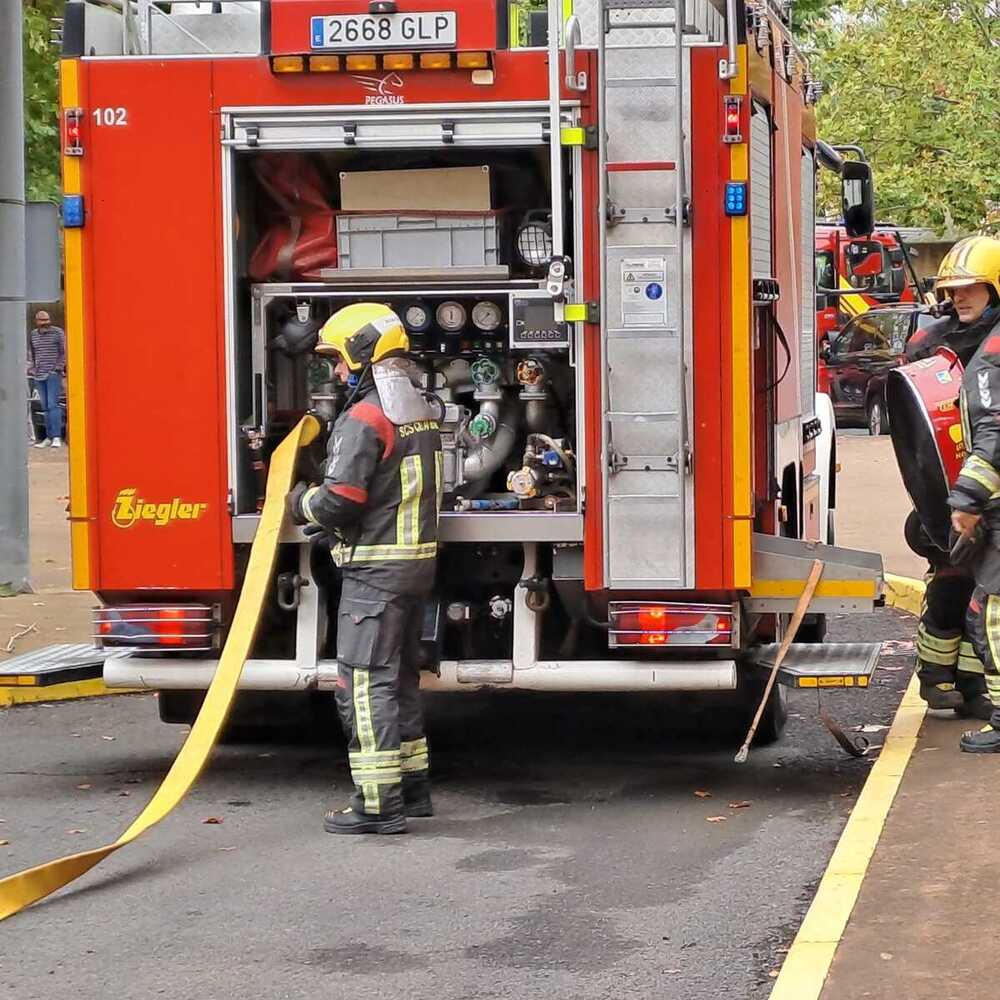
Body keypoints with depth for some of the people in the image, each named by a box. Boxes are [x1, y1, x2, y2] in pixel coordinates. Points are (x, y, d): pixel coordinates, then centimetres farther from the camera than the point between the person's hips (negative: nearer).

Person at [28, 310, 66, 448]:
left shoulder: (58, 332, -1)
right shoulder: (33, 334, 12)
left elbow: (64, 352, -2)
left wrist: (58, 368, -10)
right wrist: (32, 368, 13)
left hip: (53, 373, -5)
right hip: (39, 375, 5)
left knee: (53, 405, -14)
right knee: (45, 407, 5)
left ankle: (56, 437, -17)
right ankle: (49, 437, 8)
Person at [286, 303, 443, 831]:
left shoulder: (365, 418, -17)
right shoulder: (421, 411, 13)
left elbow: (339, 500, -21)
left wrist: (300, 502, 0)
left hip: (375, 569, -9)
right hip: (420, 561, 9)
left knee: (366, 683, -7)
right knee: (401, 676, 18)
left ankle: (379, 803, -8)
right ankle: (412, 787, 25)